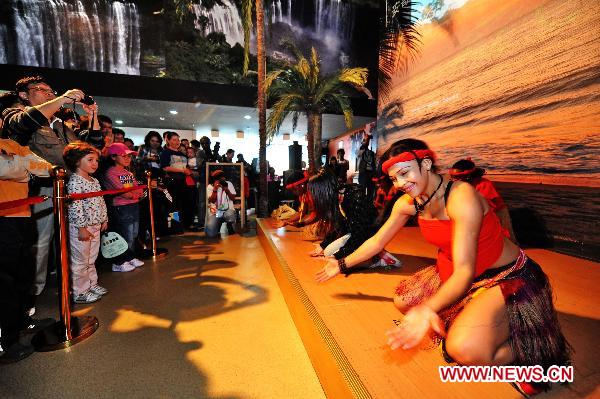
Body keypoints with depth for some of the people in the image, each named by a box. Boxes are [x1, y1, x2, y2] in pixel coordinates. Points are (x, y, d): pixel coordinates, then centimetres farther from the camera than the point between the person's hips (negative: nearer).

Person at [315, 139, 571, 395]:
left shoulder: (461, 197, -29)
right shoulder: (408, 203, -7)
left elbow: (465, 271, -33)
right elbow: (377, 241, 5)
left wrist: (428, 309, -49)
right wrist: (342, 265, 9)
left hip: (506, 278, -7)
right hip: (452, 270, 8)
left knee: (465, 348, -29)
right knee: (403, 301, 1)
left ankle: (523, 354, 1)